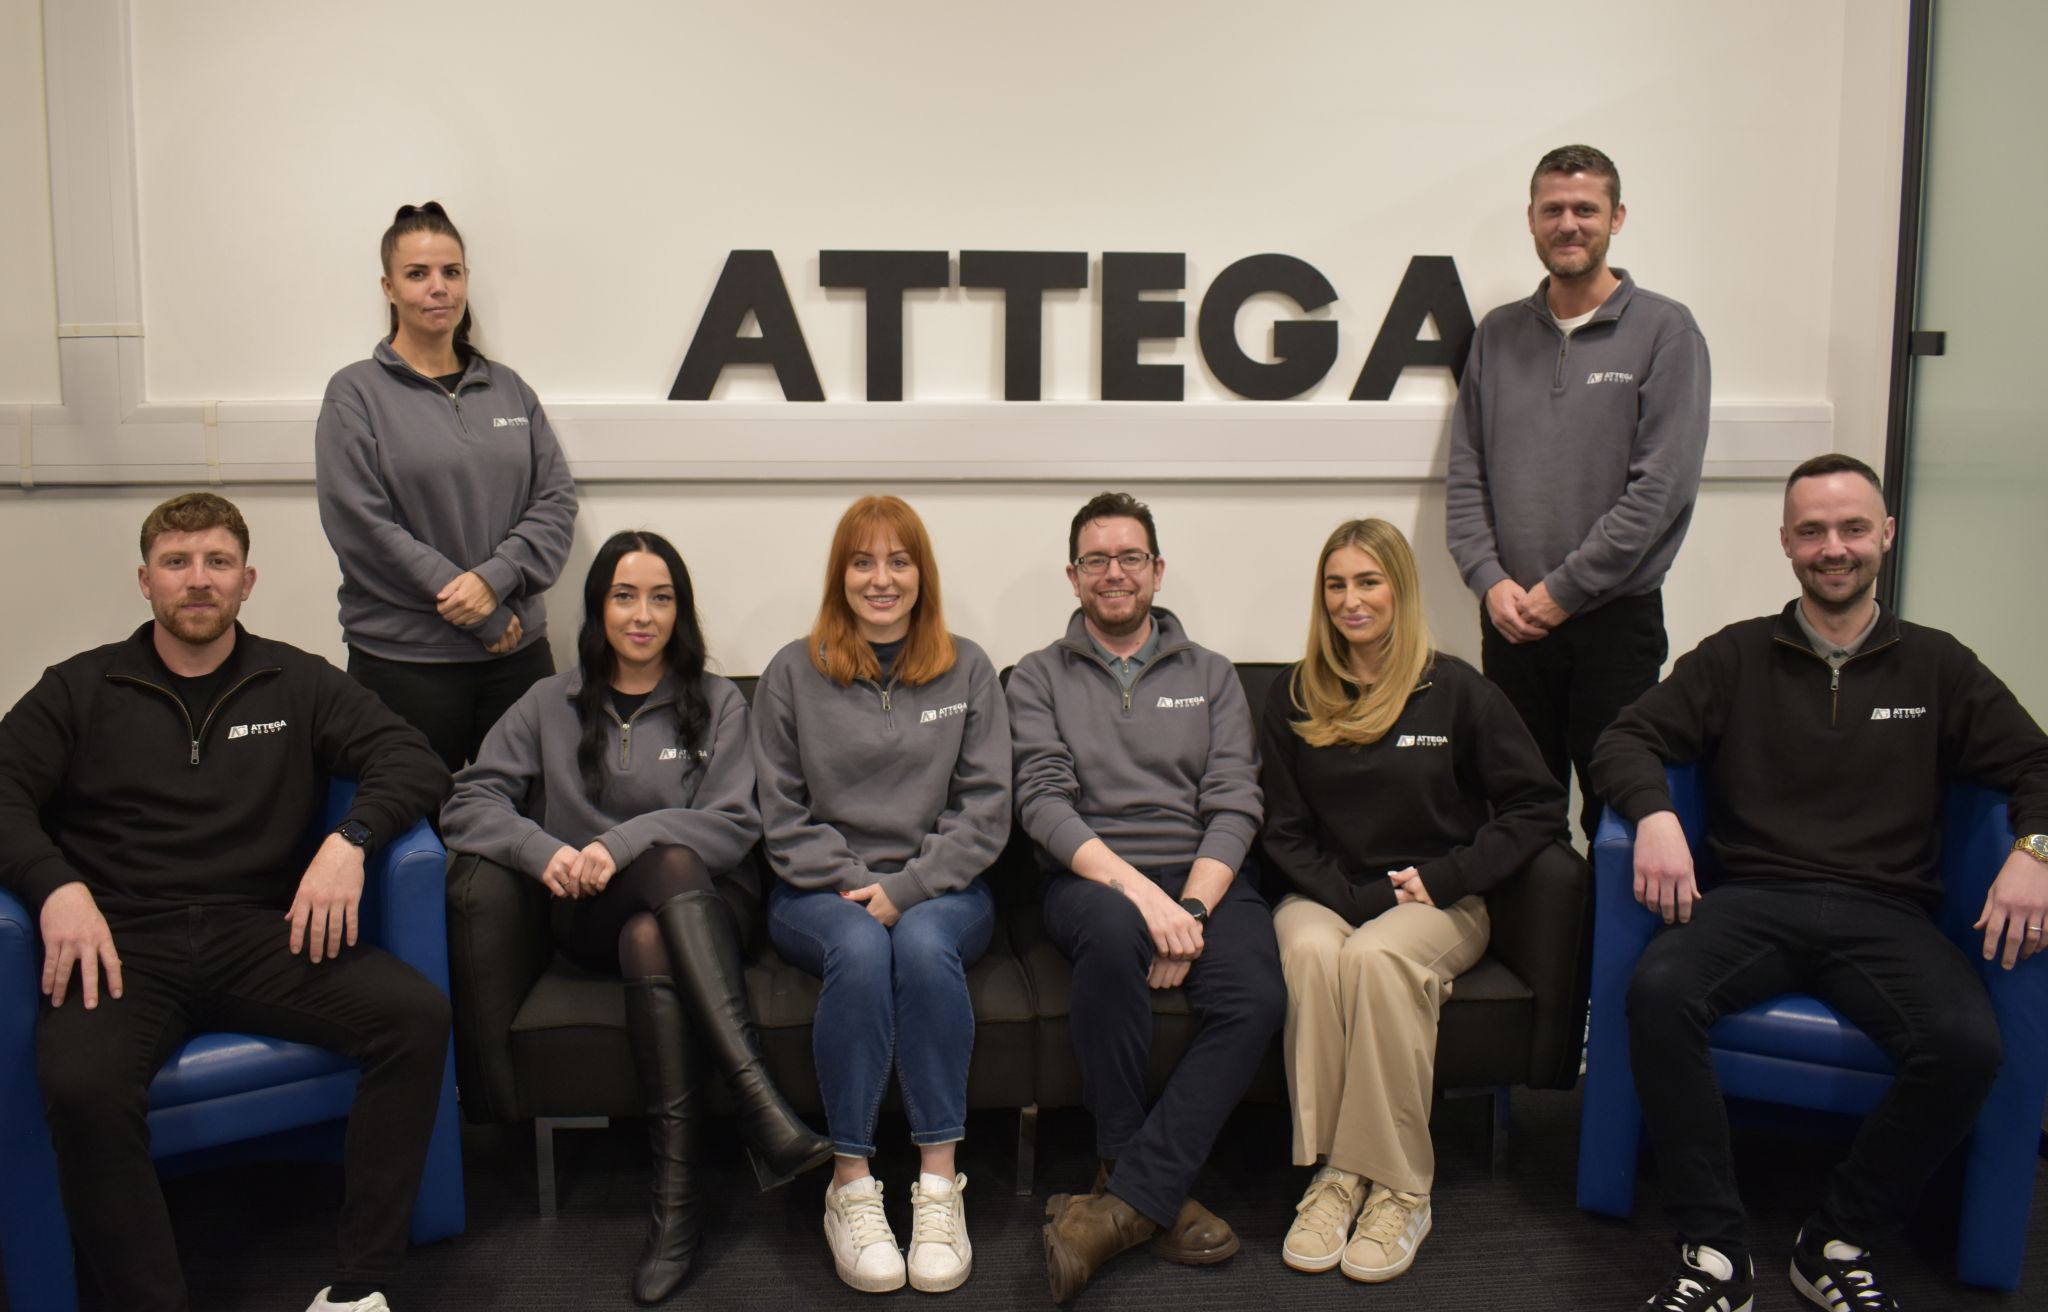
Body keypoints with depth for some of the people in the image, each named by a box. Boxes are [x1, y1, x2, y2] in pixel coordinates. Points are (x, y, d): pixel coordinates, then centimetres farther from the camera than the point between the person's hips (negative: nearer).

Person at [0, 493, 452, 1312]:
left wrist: (349, 840, -12)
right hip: (127, 943, -1)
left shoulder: (297, 682, 15)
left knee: (418, 1016, -25)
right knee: (82, 1086, -34)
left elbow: (411, 761, 7)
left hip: (262, 934, 1)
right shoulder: (81, 689, 14)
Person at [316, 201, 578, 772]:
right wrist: (481, 615, -12)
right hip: (403, 658, -3)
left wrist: (496, 578, -13)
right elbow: (361, 528, -10)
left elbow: (556, 501, 5)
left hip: (519, 649, 4)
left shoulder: (509, 389, 11)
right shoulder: (354, 394, -1)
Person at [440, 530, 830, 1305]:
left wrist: (624, 842, -18)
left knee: (650, 944, -37)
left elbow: (734, 824, -2)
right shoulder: (551, 704, 15)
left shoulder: (717, 703, 11)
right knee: (673, 865, -35)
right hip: (593, 917, 0)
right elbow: (469, 804, 4)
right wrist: (544, 849, -17)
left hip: (706, 905, 0)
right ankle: (760, 1105, -45)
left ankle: (678, 1195, -38)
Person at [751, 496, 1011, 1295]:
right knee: (860, 947, -33)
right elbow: (783, 817, 4)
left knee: (924, 942, -33)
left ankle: (940, 1179, -25)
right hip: (820, 892, 0)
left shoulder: (967, 671, 8)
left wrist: (905, 888, -12)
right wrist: (854, 886, -10)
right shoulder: (793, 673, 8)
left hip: (941, 889, 0)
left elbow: (984, 811, 1)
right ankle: (850, 1183, -23)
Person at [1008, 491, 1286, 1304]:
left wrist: (1190, 911, -13)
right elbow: (1043, 803, -4)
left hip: (1205, 879, 2)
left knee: (1256, 998, -29)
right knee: (1112, 931, -38)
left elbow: (1234, 807, 4)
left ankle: (1123, 1202, -24)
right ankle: (1153, 1197, -22)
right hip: (1092, 879, -2)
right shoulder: (1039, 679, 11)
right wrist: (1141, 891, -19)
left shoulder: (1211, 678, 16)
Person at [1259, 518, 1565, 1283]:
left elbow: (1538, 806, 0)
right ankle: (1334, 1170, -24)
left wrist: (1445, 877, -10)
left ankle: (1399, 1187, -24)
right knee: (1312, 952, -33)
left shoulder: (1456, 691, 2)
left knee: (1377, 956, -34)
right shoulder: (1293, 701, 8)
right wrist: (1359, 896, -11)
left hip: (1435, 904, -2)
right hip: (1326, 896, 2)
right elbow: (1285, 832, 5)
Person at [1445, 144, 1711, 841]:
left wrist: (1564, 589, -12)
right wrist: (1490, 579, -6)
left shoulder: (1664, 330, -2)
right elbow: (1465, 475, 9)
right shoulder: (1497, 333, 11)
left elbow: (1662, 486, -10)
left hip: (1616, 618, -3)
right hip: (1511, 620, 3)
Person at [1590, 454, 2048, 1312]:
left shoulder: (1938, 667, 16)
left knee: (1966, 1043, -30)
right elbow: (1628, 741, 6)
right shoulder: (1736, 656, 13)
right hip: (1752, 900, 0)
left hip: (1885, 913, 1)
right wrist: (1656, 816, -16)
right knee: (1658, 991, -32)